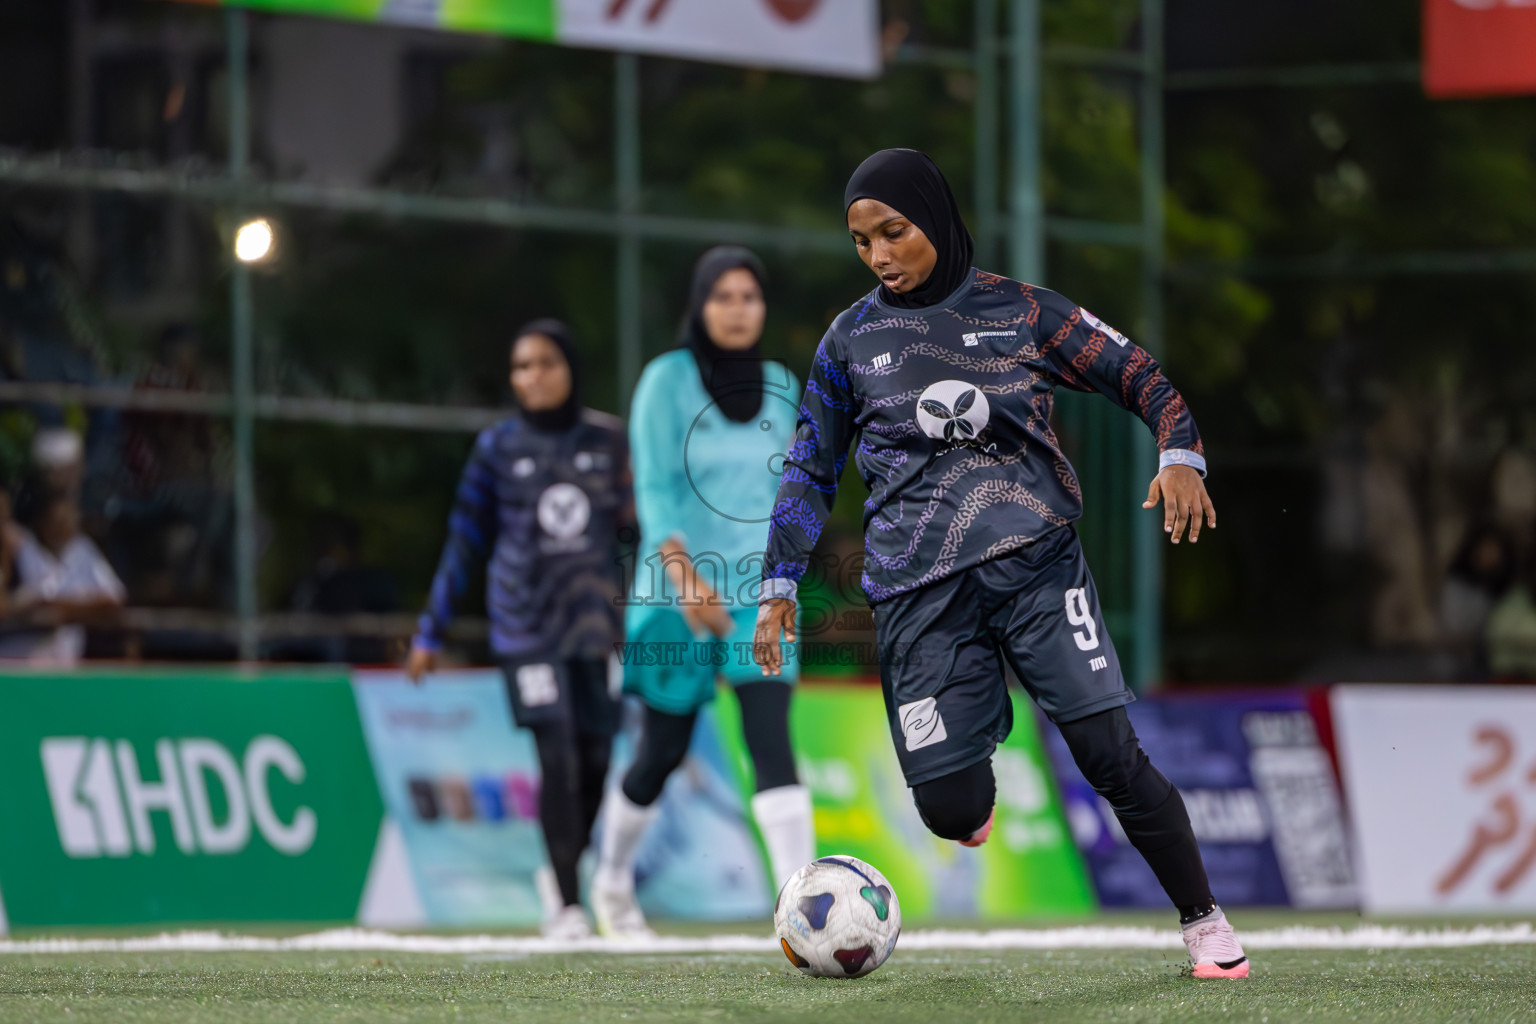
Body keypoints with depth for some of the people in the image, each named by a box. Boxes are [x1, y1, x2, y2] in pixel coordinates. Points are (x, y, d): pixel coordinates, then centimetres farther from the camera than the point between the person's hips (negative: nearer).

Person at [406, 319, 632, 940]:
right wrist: (430, 632, 7)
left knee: (595, 760, 1)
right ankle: (568, 903, -10)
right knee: (558, 756, -13)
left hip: (596, 617, 2)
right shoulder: (498, 448, 4)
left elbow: (636, 524, 17)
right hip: (526, 624, -2)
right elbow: (464, 543, 8)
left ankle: (563, 872, 23)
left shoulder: (608, 440, 7)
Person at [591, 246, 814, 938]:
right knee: (663, 751, 8)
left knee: (772, 739, -15)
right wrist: (683, 574, -27)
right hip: (678, 594, -3)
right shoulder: (668, 380, -6)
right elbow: (655, 488, -14)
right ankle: (612, 882, 35)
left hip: (759, 592, 3)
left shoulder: (779, 387, 8)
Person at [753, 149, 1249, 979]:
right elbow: (811, 468, 17)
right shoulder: (851, 340, 11)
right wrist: (779, 585, 9)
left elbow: (1140, 378, 9)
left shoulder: (1021, 313, 5)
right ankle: (977, 794, 30)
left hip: (1034, 558, -1)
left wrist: (1178, 453, -10)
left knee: (1109, 749, -14)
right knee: (949, 809, -8)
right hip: (918, 590, 1)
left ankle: (1204, 921, 2)